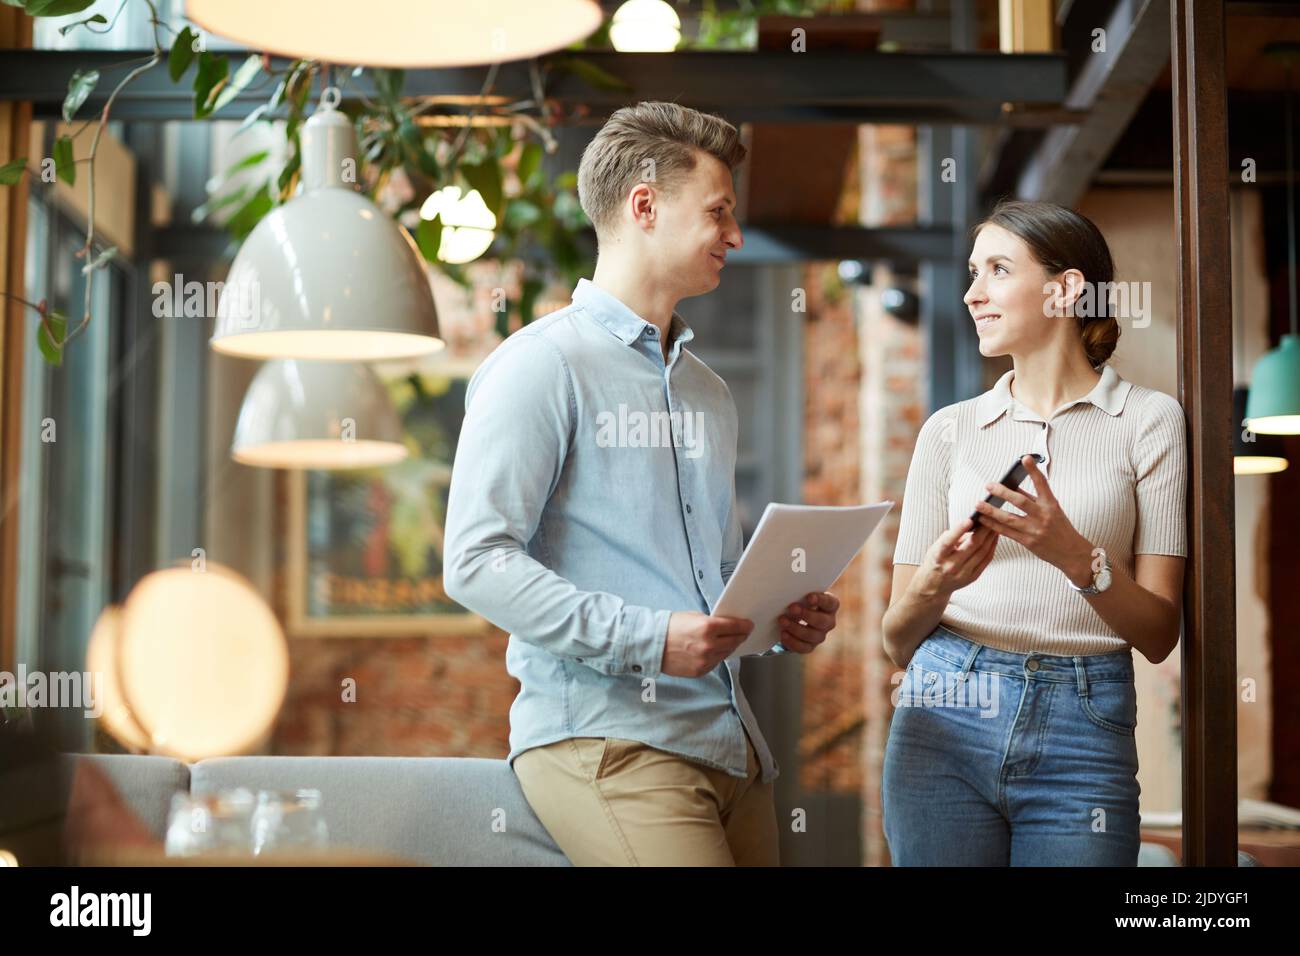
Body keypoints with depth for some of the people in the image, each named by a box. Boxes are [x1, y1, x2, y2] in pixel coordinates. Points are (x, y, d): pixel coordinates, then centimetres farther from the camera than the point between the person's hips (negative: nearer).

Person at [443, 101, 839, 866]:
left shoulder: (709, 392, 22)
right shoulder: (544, 365, -4)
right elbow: (476, 561, -13)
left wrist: (784, 619, 7)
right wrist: (645, 638, -20)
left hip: (731, 742, 8)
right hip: (604, 739, -7)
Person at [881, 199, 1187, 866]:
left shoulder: (1148, 419, 2)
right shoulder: (950, 429, 9)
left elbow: (1159, 633, -2)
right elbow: (898, 642, 8)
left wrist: (1074, 554, -19)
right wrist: (933, 584, -14)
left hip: (1082, 733, -2)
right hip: (945, 720, 2)